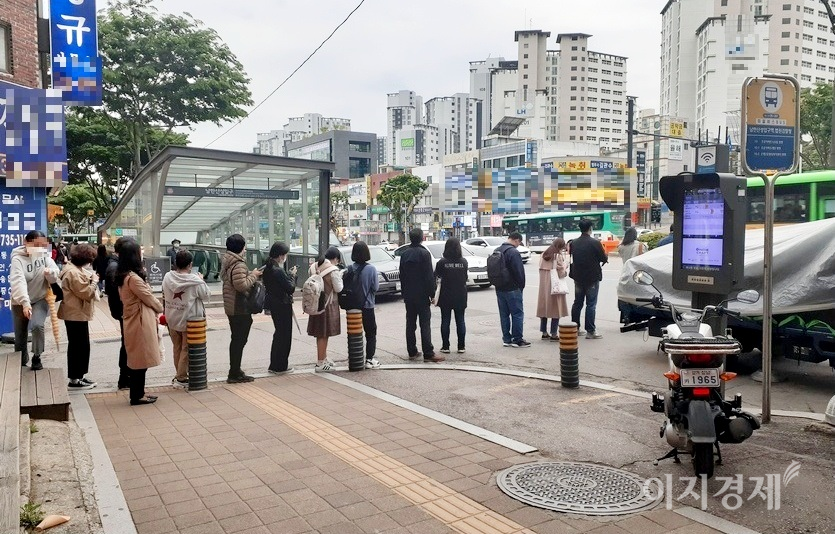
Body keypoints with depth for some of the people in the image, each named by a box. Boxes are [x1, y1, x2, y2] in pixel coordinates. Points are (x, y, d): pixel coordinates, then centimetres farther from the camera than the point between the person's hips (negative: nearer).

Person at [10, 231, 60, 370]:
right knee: (20, 334, 9)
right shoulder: (18, 259, -15)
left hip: (40, 299, 1)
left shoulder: (45, 256, -2)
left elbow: (56, 277, -4)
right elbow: (18, 282, -29)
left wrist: (50, 273, -29)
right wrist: (25, 302, -41)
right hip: (20, 302, -1)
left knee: (37, 325, -22)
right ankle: (21, 361, 32)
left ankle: (37, 357, -4)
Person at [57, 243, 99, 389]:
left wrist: (90, 278, 5)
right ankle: (74, 380, 2)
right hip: (76, 314, -11)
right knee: (78, 346, -4)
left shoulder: (75, 269, 13)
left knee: (81, 346, 16)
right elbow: (87, 293, -21)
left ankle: (78, 376, 24)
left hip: (77, 313, 11)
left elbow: (82, 289, 20)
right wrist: (94, 281, -8)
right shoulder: (74, 273, -21)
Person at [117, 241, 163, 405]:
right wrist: (160, 309, 6)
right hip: (140, 323, -10)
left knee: (138, 361, 17)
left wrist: (154, 313, 6)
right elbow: (149, 298, -13)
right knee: (140, 361, 0)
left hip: (135, 321, 10)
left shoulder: (123, 276, 10)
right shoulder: (133, 278, -21)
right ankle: (137, 396, 9)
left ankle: (138, 393, 25)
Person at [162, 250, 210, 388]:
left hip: (172, 319, 5)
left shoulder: (167, 277, -6)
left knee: (177, 348, 18)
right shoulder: (195, 281, -20)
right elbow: (206, 296, -7)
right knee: (186, 349, 7)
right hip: (189, 320, -5)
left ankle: (179, 374, 28)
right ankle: (181, 378, 9)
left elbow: (164, 295, 6)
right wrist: (202, 281, 4)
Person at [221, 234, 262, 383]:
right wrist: (253, 275, -14)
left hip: (231, 307, 10)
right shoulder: (239, 265, -21)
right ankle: (235, 374, 3)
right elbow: (242, 285, -29)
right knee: (239, 340, -3)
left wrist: (251, 274, 15)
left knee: (236, 339, 19)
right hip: (240, 309, -10)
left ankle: (234, 370, 28)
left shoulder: (227, 262, 10)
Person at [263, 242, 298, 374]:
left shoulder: (268, 268, 6)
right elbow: (290, 288, -21)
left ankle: (274, 365, 27)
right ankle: (280, 367, 10)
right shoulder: (278, 271, -23)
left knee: (279, 333, 20)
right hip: (282, 305, -10)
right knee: (284, 335, 3)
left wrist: (289, 274, 3)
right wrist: (292, 275, -6)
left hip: (273, 304, 10)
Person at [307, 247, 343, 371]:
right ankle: (320, 364, 8)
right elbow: (338, 288, -12)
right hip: (328, 304, -7)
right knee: (324, 334, 1)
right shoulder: (333, 270, -17)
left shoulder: (313, 267, 3)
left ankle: (324, 358, 32)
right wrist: (340, 276, 3)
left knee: (320, 334, 18)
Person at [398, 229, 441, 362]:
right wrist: (432, 294, -7)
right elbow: (429, 276, -13)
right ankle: (428, 354, -6)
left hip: (408, 295, 6)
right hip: (422, 295, -6)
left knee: (410, 323, 10)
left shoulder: (404, 254, 9)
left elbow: (402, 275, 13)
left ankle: (412, 352, 13)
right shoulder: (424, 253, -11)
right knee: (425, 324, -5)